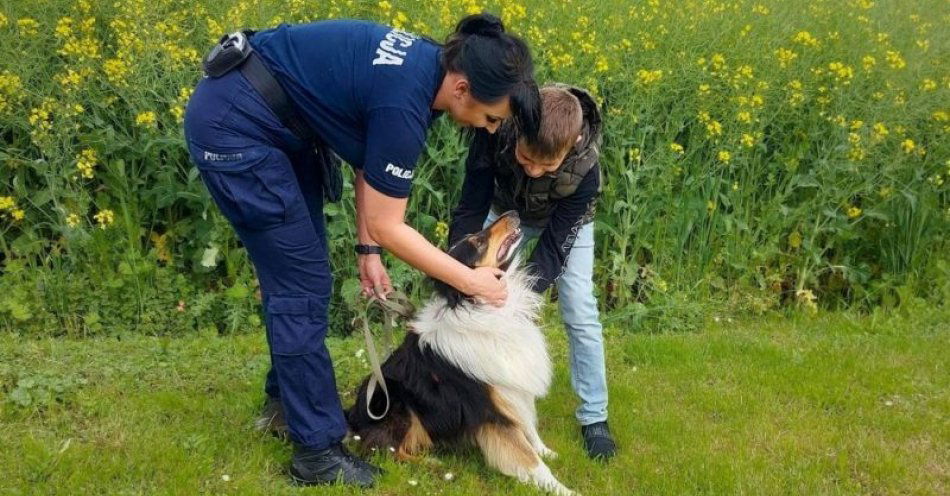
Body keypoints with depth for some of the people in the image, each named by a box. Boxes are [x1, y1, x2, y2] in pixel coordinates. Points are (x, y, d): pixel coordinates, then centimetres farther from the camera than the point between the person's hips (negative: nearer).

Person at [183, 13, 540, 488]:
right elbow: (388, 227, -19)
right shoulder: (404, 101, -28)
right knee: (302, 284, -5)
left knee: (296, 271, 17)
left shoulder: (427, 65, -2)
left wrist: (368, 251, 4)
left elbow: (368, 155, 8)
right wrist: (471, 281, -11)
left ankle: (285, 396, 37)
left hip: (272, 122, 10)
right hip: (233, 127, -10)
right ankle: (317, 449, 5)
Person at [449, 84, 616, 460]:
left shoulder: (586, 168, -41)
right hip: (506, 211, 2)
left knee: (580, 313, -9)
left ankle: (594, 417, 4)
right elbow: (470, 210, -29)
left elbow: (554, 247, -33)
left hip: (564, 223, -2)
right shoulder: (497, 129, -39)